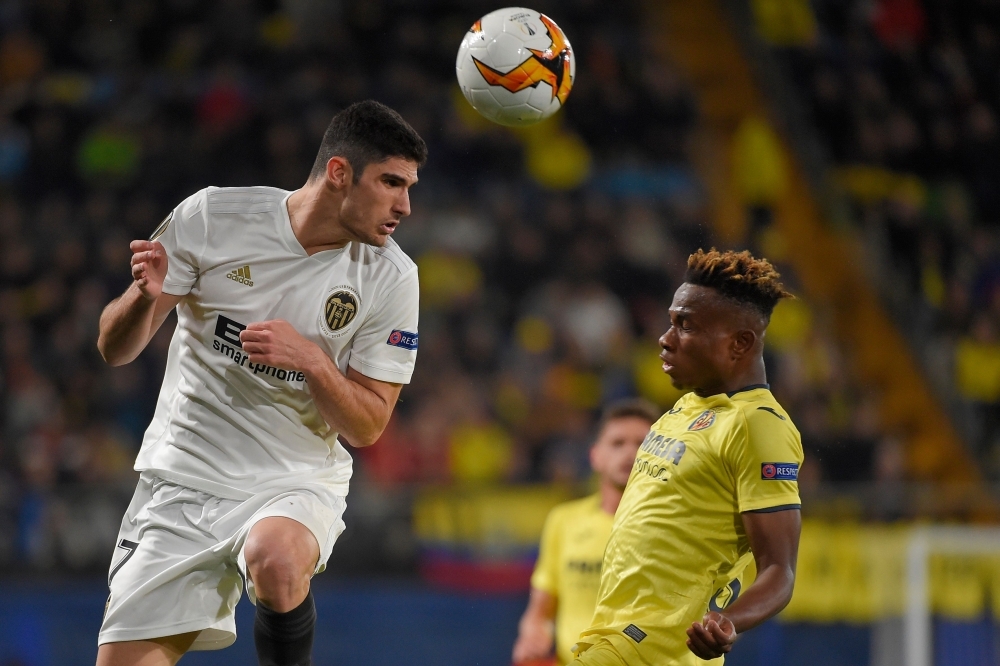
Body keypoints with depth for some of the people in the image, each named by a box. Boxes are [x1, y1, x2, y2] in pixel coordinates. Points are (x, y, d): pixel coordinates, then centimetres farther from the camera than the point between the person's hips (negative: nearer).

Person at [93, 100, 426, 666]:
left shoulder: (391, 277, -5)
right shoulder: (211, 216, -7)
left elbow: (367, 426, -3)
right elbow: (115, 349, -1)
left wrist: (310, 360, -21)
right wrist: (144, 296, -24)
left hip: (297, 483, -1)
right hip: (182, 478, 1)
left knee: (277, 564, -36)